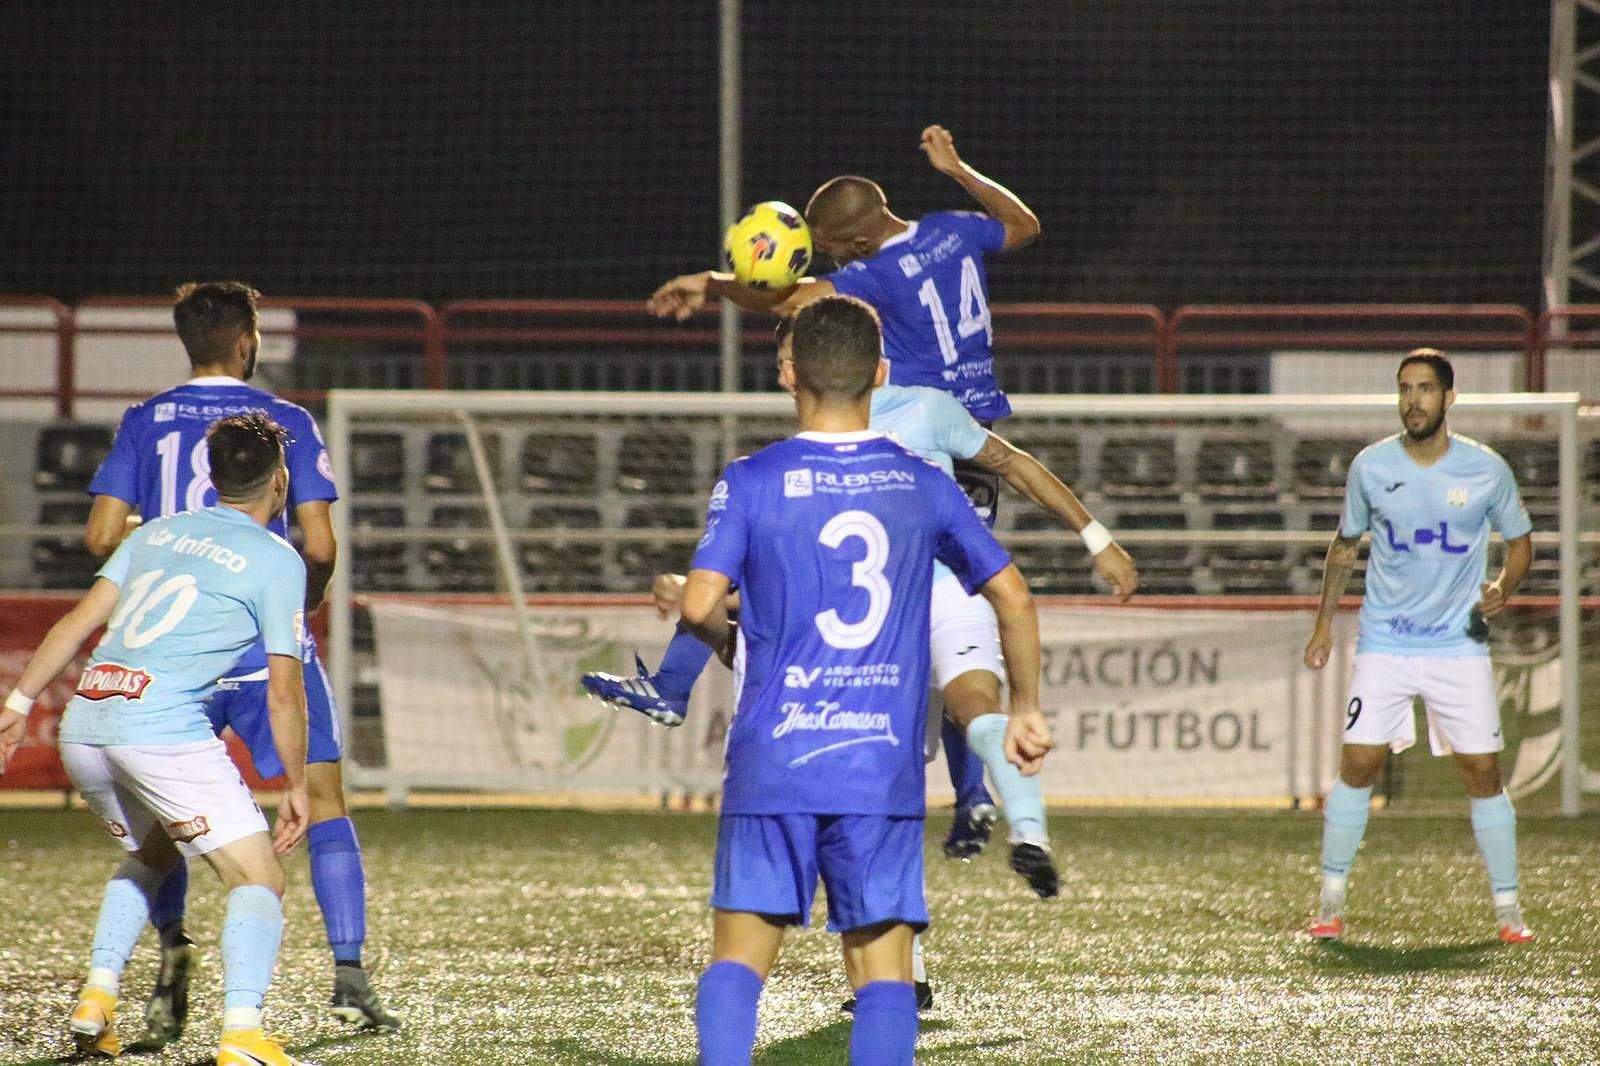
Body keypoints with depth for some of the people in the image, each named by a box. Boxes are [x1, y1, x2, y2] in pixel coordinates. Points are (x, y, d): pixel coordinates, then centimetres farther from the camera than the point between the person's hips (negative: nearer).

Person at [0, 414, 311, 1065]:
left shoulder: (158, 532, 21)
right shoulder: (276, 560, 5)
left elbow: (79, 622, 15)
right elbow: (283, 693, 2)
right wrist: (296, 787, 11)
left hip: (83, 725, 7)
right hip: (165, 729, -7)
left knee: (150, 855, 31)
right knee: (259, 881, -3)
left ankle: (95, 1001, 17)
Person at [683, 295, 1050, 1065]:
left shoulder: (750, 482, -2)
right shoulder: (922, 485, 6)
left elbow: (700, 605, -11)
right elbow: (1013, 598, 7)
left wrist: (737, 645, 11)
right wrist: (1025, 709, 20)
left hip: (773, 765, -1)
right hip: (884, 769, 1)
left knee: (739, 956, 4)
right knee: (883, 962, 3)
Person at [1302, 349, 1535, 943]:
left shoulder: (1486, 470, -3)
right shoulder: (1371, 467, -1)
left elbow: (1519, 542, 10)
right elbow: (1345, 544, 14)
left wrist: (1502, 588, -10)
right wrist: (1325, 622, 11)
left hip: (1460, 644, 0)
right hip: (1383, 643, 0)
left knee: (1482, 772, -3)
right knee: (1358, 765, -7)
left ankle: (1507, 906, 8)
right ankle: (1331, 900, 5)